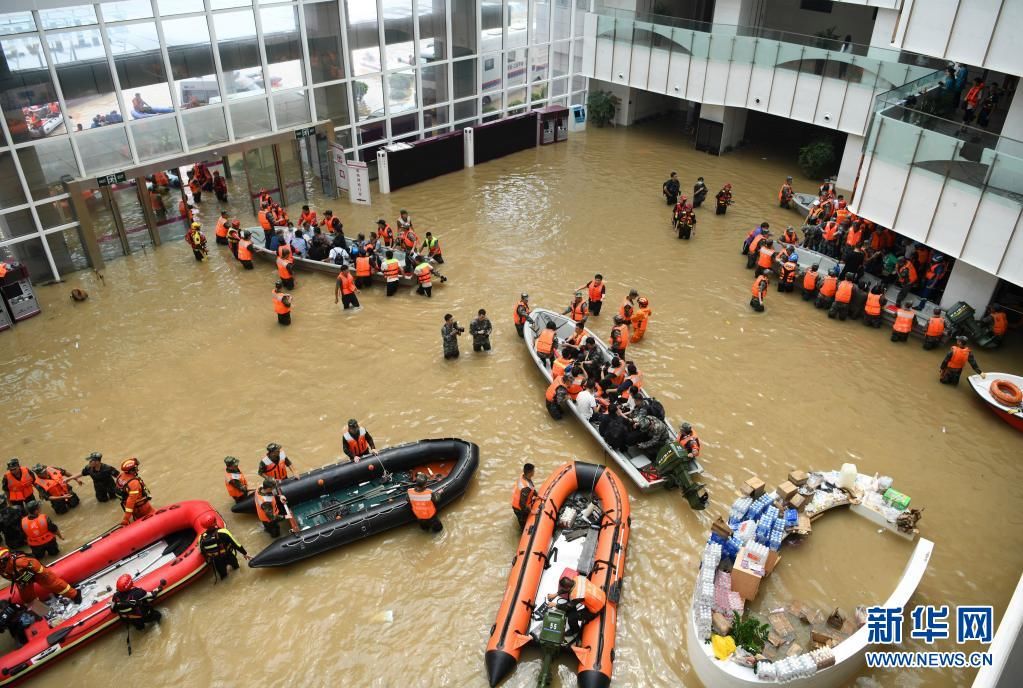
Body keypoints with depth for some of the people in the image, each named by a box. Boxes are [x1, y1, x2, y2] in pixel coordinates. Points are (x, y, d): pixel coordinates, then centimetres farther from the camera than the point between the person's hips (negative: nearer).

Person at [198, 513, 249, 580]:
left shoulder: (201, 538, -21)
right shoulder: (223, 533, -28)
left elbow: (202, 552, -2)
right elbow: (235, 544, -17)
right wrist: (244, 553, -2)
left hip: (216, 563, 1)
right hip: (228, 558, -1)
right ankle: (235, 566, 55)